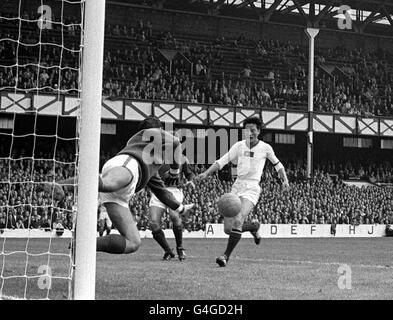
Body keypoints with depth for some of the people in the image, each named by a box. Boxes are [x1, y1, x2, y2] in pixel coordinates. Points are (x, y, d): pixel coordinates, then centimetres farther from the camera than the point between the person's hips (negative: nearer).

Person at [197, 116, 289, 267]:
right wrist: (206, 173, -12)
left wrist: (285, 179, 10)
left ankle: (226, 256, -21)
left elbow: (277, 164, 19)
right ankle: (254, 227, 31)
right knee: (228, 229, 0)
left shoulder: (265, 148, 2)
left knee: (238, 221, -26)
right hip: (237, 186, 4)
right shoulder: (239, 146, 6)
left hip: (252, 188, -4)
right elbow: (221, 161, 0)